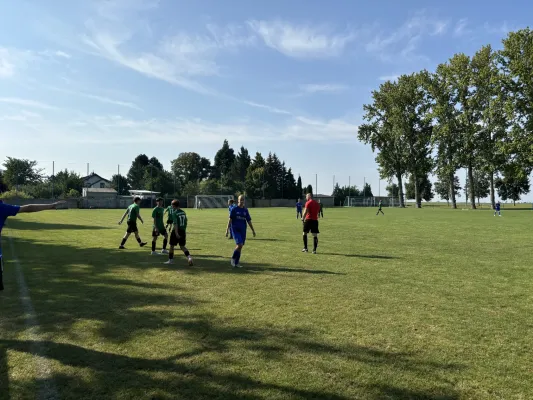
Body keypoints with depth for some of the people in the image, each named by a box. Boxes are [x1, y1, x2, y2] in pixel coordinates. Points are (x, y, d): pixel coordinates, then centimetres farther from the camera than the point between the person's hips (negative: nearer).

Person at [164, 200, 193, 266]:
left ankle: (171, 260, 19)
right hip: (183, 231, 6)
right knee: (182, 246, 12)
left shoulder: (175, 213, -12)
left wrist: (176, 233, -22)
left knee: (172, 246, 10)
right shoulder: (183, 212, 9)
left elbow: (175, 224, -19)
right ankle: (189, 257, -7)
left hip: (176, 231, -6)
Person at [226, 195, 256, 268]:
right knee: (239, 245, -17)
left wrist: (253, 230, 9)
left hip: (243, 230, 4)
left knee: (240, 246, 4)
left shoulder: (245, 210, 9)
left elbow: (249, 221, 12)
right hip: (235, 229, -4)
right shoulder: (234, 209, -1)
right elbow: (230, 220, -2)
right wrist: (227, 229, -7)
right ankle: (233, 258, 5)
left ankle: (236, 263, 14)